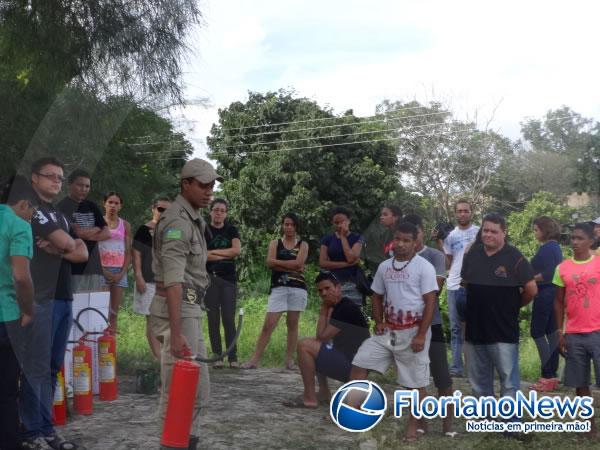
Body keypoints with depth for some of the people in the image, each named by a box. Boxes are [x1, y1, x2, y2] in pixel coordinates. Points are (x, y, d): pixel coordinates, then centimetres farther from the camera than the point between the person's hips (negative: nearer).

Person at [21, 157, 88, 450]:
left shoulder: (60, 216, 22)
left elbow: (83, 254, 14)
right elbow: (66, 242, -15)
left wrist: (58, 250, -4)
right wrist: (65, 246, 7)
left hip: (64, 298, 8)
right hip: (41, 298, -8)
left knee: (53, 368, 8)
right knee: (36, 367, -6)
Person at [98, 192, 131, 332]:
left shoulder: (125, 225, 10)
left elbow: (128, 252, 7)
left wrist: (122, 273, -5)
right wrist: (103, 271, -9)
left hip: (119, 271, 2)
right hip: (102, 269, -2)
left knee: (115, 310, 3)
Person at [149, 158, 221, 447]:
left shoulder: (192, 220, 18)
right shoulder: (178, 221, -14)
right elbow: (173, 281, -24)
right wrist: (176, 333, -30)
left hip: (189, 310, 10)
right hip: (177, 310, -10)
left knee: (198, 388, 14)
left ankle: (189, 442, 23)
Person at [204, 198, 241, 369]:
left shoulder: (231, 230, 12)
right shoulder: (204, 230, 5)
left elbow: (237, 250, -3)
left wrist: (213, 252, -5)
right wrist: (226, 255, -6)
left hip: (229, 279, 1)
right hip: (210, 278, -1)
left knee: (229, 319, -2)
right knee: (213, 319, 0)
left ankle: (233, 358, -1)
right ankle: (217, 357, 5)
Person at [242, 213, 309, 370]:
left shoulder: (303, 245, 10)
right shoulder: (275, 243, 11)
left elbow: (298, 263, -8)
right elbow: (270, 263, -5)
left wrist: (278, 262, -5)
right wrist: (291, 267, -10)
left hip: (298, 288, 0)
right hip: (278, 288, 0)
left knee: (292, 324, 4)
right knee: (268, 325, -6)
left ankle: (289, 360, 9)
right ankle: (254, 359, -7)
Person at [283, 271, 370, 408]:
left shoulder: (347, 308, -16)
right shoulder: (336, 307, 14)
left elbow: (322, 337, -16)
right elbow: (321, 337, 9)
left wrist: (324, 311, -2)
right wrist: (324, 309, 2)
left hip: (353, 366, -11)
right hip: (348, 363, 11)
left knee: (304, 345, -16)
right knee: (313, 346, 27)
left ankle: (309, 398, -10)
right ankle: (324, 393, 16)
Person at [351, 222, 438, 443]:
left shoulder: (424, 267, -10)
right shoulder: (384, 266, 8)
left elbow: (430, 303, -13)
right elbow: (377, 296, 18)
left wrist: (421, 335, -17)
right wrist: (378, 322, 3)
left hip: (413, 332, -5)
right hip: (388, 330, 5)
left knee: (416, 381, 4)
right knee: (359, 363, 0)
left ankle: (413, 425, 19)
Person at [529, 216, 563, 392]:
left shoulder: (546, 248, -16)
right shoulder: (555, 246, 13)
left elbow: (548, 274, -22)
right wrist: (532, 277, 15)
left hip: (545, 295, -10)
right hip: (553, 294, 10)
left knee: (537, 333, -4)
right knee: (550, 332, 11)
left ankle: (547, 376, -4)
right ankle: (552, 375, 16)